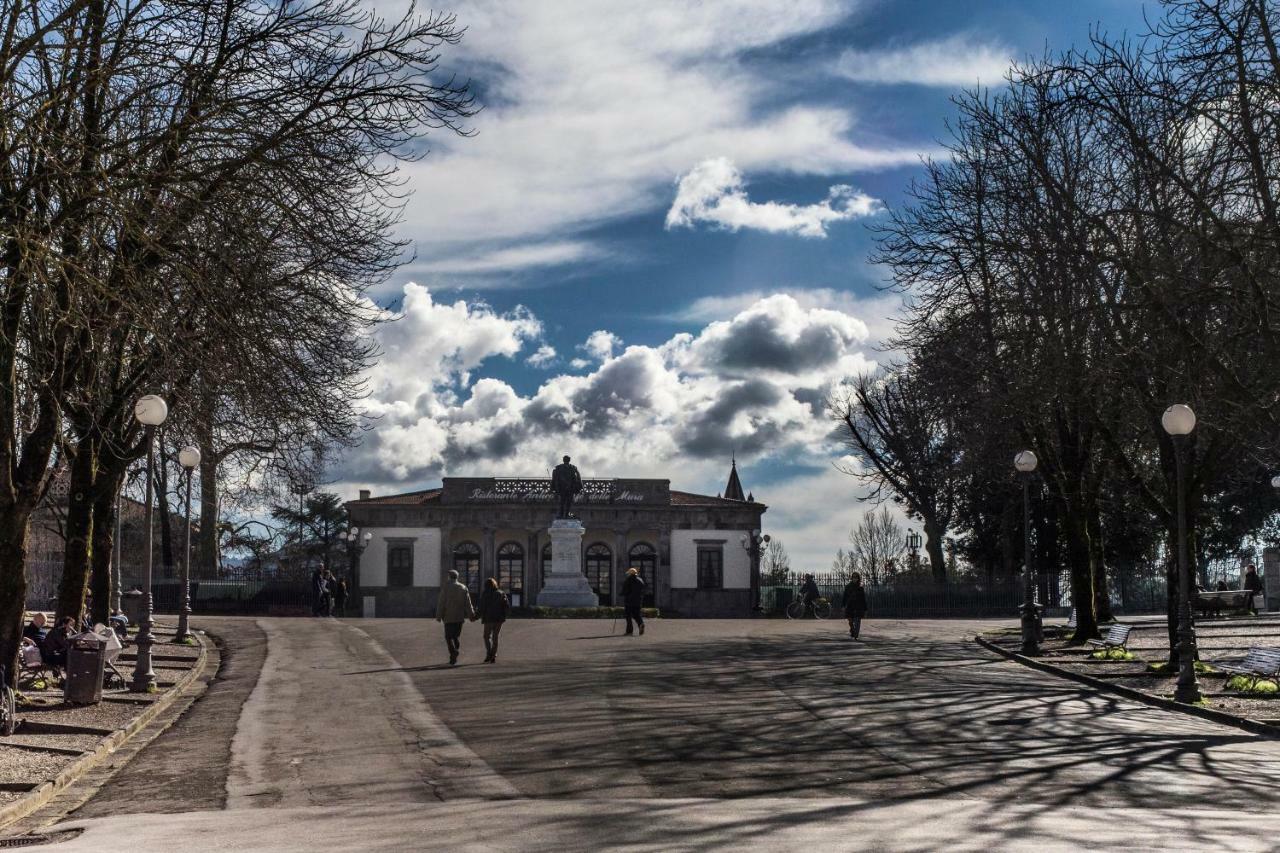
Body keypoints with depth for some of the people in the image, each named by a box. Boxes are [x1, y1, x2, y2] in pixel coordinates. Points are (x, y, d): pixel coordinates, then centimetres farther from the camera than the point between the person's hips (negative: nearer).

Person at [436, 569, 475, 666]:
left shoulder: (445, 588, -7)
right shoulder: (463, 588, 4)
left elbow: (441, 603, -8)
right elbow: (468, 603, 5)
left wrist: (439, 616, -4)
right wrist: (471, 614, 10)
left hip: (449, 618, -4)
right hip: (460, 617, 4)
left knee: (449, 638, -1)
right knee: (456, 637, 14)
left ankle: (453, 658, -16)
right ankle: (453, 659, 13)